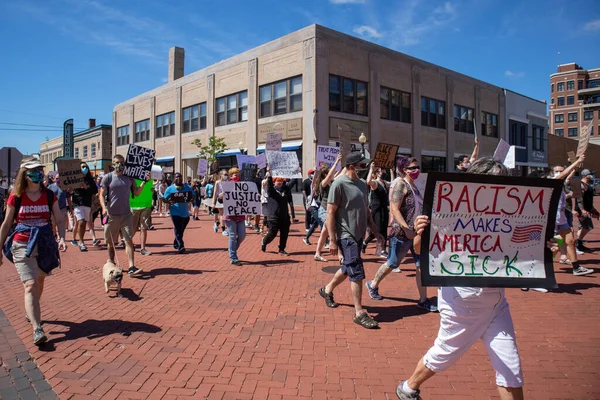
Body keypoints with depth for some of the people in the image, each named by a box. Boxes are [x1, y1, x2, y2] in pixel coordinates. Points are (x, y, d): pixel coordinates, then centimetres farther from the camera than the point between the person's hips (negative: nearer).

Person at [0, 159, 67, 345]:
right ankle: (37, 330, -15)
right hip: (22, 245, -3)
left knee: (39, 283, 17)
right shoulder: (16, 197, -2)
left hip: (45, 244, 3)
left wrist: (62, 238, -14)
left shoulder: (49, 195, 3)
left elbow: (59, 220, 3)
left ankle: (30, 312, 43)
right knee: (30, 285, -12)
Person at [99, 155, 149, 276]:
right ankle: (111, 264, 27)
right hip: (111, 215, -2)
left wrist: (144, 181, -3)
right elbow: (101, 195, -3)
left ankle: (131, 267, -11)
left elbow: (136, 193, 8)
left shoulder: (129, 178, 8)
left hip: (126, 214, 2)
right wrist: (104, 207, -19)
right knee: (111, 242, 10)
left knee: (129, 240, -6)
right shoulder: (108, 177, -2)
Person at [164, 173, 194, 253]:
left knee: (181, 230, 16)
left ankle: (176, 243, 35)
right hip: (175, 212, -4)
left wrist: (190, 199, -13)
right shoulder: (170, 188, -2)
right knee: (178, 230, -11)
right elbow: (165, 199, 1)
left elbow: (193, 196, 10)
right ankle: (181, 247, -13)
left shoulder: (187, 187, 6)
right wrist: (169, 201, -22)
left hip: (185, 213, 4)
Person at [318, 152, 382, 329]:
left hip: (359, 235, 8)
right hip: (346, 236, -8)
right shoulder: (339, 184, -14)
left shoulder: (362, 184, 10)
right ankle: (359, 313, 4)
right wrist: (332, 241, -17)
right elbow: (330, 212, -14)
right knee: (357, 273, -6)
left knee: (347, 268, 19)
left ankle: (327, 290, 42)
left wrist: (375, 232, 16)